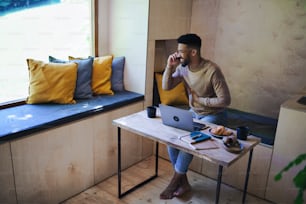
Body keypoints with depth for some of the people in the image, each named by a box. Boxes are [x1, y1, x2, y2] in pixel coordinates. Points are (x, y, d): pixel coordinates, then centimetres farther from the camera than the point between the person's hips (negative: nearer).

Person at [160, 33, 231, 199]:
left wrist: (199, 100, -19)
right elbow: (166, 87, -1)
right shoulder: (183, 67, -5)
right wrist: (169, 66, -15)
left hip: (214, 116, -6)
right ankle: (183, 182, -1)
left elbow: (225, 100, -24)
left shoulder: (212, 71, -26)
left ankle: (174, 182, -5)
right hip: (194, 113, 7)